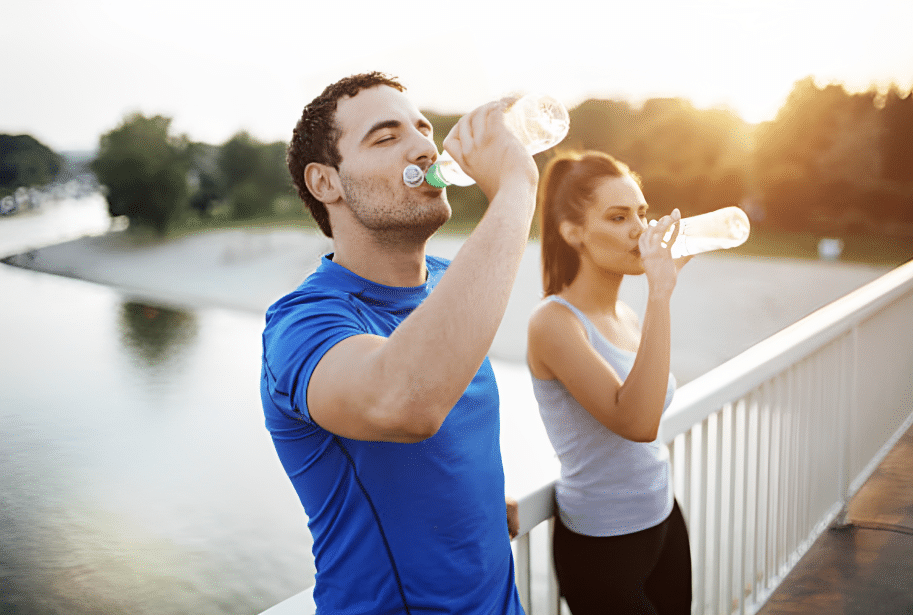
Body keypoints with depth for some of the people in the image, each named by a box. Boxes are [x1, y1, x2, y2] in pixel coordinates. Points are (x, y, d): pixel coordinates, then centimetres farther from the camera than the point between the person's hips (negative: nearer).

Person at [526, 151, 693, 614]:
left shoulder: (627, 317, 4)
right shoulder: (553, 322, -20)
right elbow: (635, 423, -32)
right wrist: (660, 292, -32)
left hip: (663, 520, 7)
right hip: (601, 545, -7)